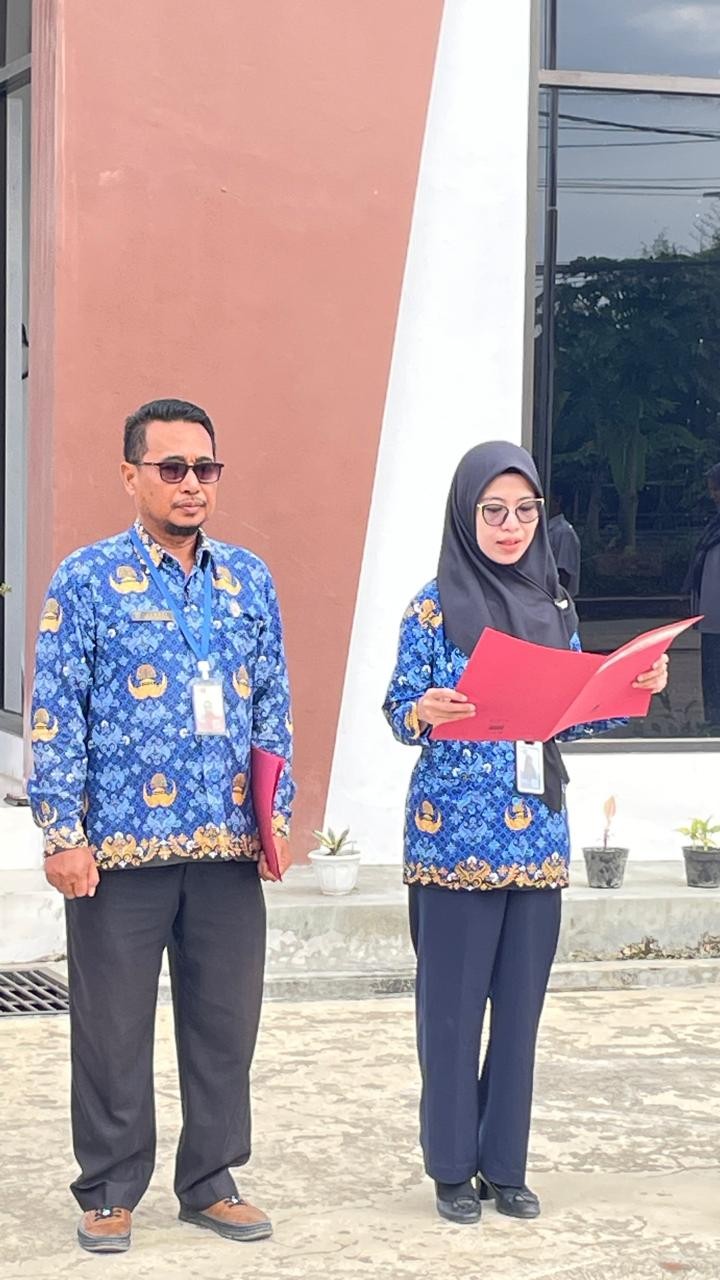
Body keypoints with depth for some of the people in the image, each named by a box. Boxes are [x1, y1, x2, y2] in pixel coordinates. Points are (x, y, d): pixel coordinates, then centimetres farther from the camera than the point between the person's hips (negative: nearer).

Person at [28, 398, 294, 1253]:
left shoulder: (248, 578, 10)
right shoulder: (86, 579, -2)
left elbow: (273, 705, 13)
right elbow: (55, 714, -5)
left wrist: (277, 813, 6)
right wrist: (63, 834, -10)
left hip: (229, 846, 4)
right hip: (121, 845, -4)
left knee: (225, 1020, 9)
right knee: (113, 1026, 4)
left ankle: (210, 1181, 23)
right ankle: (109, 1193, 17)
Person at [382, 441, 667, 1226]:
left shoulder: (553, 607, 10)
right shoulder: (434, 609, -4)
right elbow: (398, 713, -5)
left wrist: (636, 689, -1)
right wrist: (423, 712, -27)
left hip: (537, 836, 4)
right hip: (456, 833, -4)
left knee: (520, 1001, 8)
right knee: (453, 1002, 2)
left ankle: (505, 1162, 19)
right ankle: (452, 1167, 13)